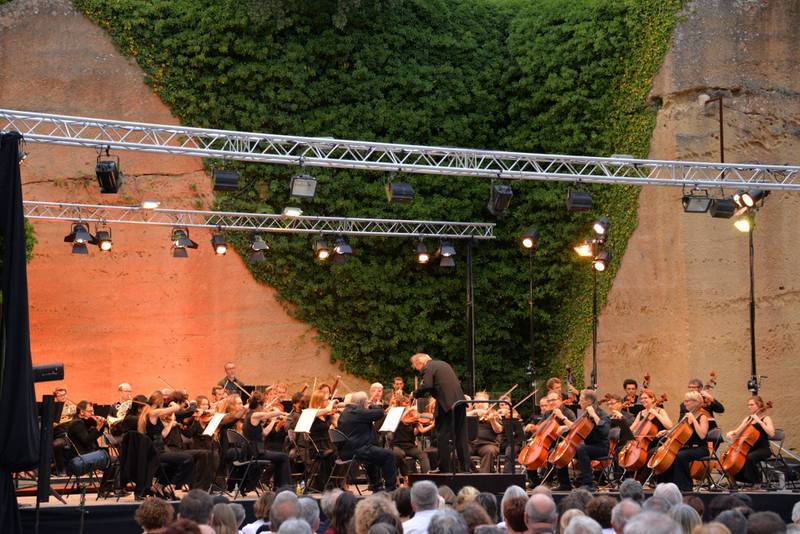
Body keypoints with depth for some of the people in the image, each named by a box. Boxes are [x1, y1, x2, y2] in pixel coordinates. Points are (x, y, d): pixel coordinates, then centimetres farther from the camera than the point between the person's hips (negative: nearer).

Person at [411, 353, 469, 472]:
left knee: (443, 437, -1)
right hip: (459, 402, 8)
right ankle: (465, 467, 12)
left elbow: (427, 386, -19)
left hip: (447, 404, -8)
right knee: (461, 436, 11)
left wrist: (415, 394, -4)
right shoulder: (443, 364, 23)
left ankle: (444, 469, -1)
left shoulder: (428, 368, -4)